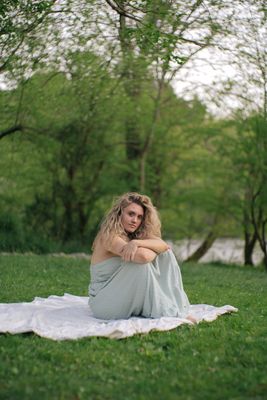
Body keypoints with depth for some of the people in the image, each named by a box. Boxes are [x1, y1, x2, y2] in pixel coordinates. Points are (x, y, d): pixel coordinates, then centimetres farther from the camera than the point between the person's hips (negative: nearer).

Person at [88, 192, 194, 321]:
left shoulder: (132, 236, 7)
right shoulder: (109, 236, -18)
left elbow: (163, 245, -12)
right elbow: (143, 256, -33)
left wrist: (136, 242, -29)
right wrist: (156, 249, -10)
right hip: (102, 303, -8)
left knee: (166, 254, -2)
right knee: (142, 263, -30)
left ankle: (178, 308, -8)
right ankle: (164, 313, -18)